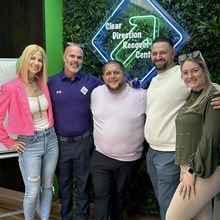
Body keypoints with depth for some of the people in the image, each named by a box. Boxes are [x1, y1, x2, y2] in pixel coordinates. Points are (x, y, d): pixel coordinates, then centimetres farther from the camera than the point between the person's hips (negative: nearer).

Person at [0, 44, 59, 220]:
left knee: (48, 187, 15)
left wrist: (49, 131, 11)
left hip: (51, 139, 5)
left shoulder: (43, 84, 3)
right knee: (32, 192, 2)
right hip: (29, 143, -5)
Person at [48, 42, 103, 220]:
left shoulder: (91, 82, -2)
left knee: (83, 184, 12)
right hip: (60, 143, 0)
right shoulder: (51, 82, -3)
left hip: (83, 142, 0)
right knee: (64, 184, 15)